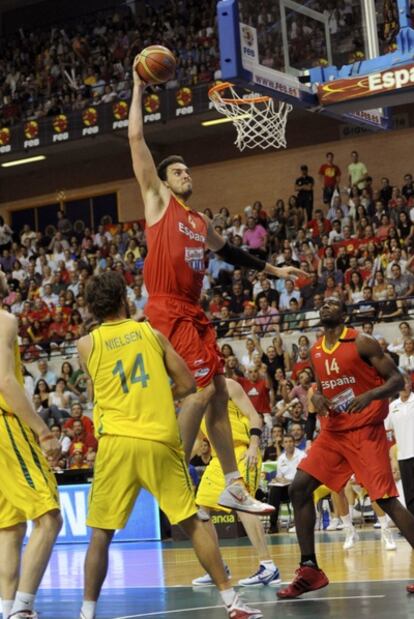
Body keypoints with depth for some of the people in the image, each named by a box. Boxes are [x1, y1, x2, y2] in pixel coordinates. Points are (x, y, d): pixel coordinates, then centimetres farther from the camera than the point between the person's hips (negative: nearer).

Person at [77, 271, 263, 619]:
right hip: (161, 439, 1)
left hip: (117, 441, 0)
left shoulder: (86, 345, 9)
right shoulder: (151, 332, 10)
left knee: (101, 534, 9)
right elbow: (188, 385, 10)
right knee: (192, 523, 8)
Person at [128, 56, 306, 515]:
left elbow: (228, 252, 36)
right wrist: (139, 89, 0)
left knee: (217, 392, 7)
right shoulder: (157, 201, 2)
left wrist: (273, 270, 38)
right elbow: (136, 140, -2)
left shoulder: (201, 221, 21)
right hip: (168, 309, -8)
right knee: (201, 389, -15)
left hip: (194, 312, 8)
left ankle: (234, 488, 14)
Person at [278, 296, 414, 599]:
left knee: (386, 499, -13)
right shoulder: (316, 351, 11)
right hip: (333, 431, 7)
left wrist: (369, 395, -27)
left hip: (365, 431, -7)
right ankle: (310, 570, 4)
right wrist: (317, 396, 2)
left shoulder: (361, 342, -9)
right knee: (299, 489, -3)